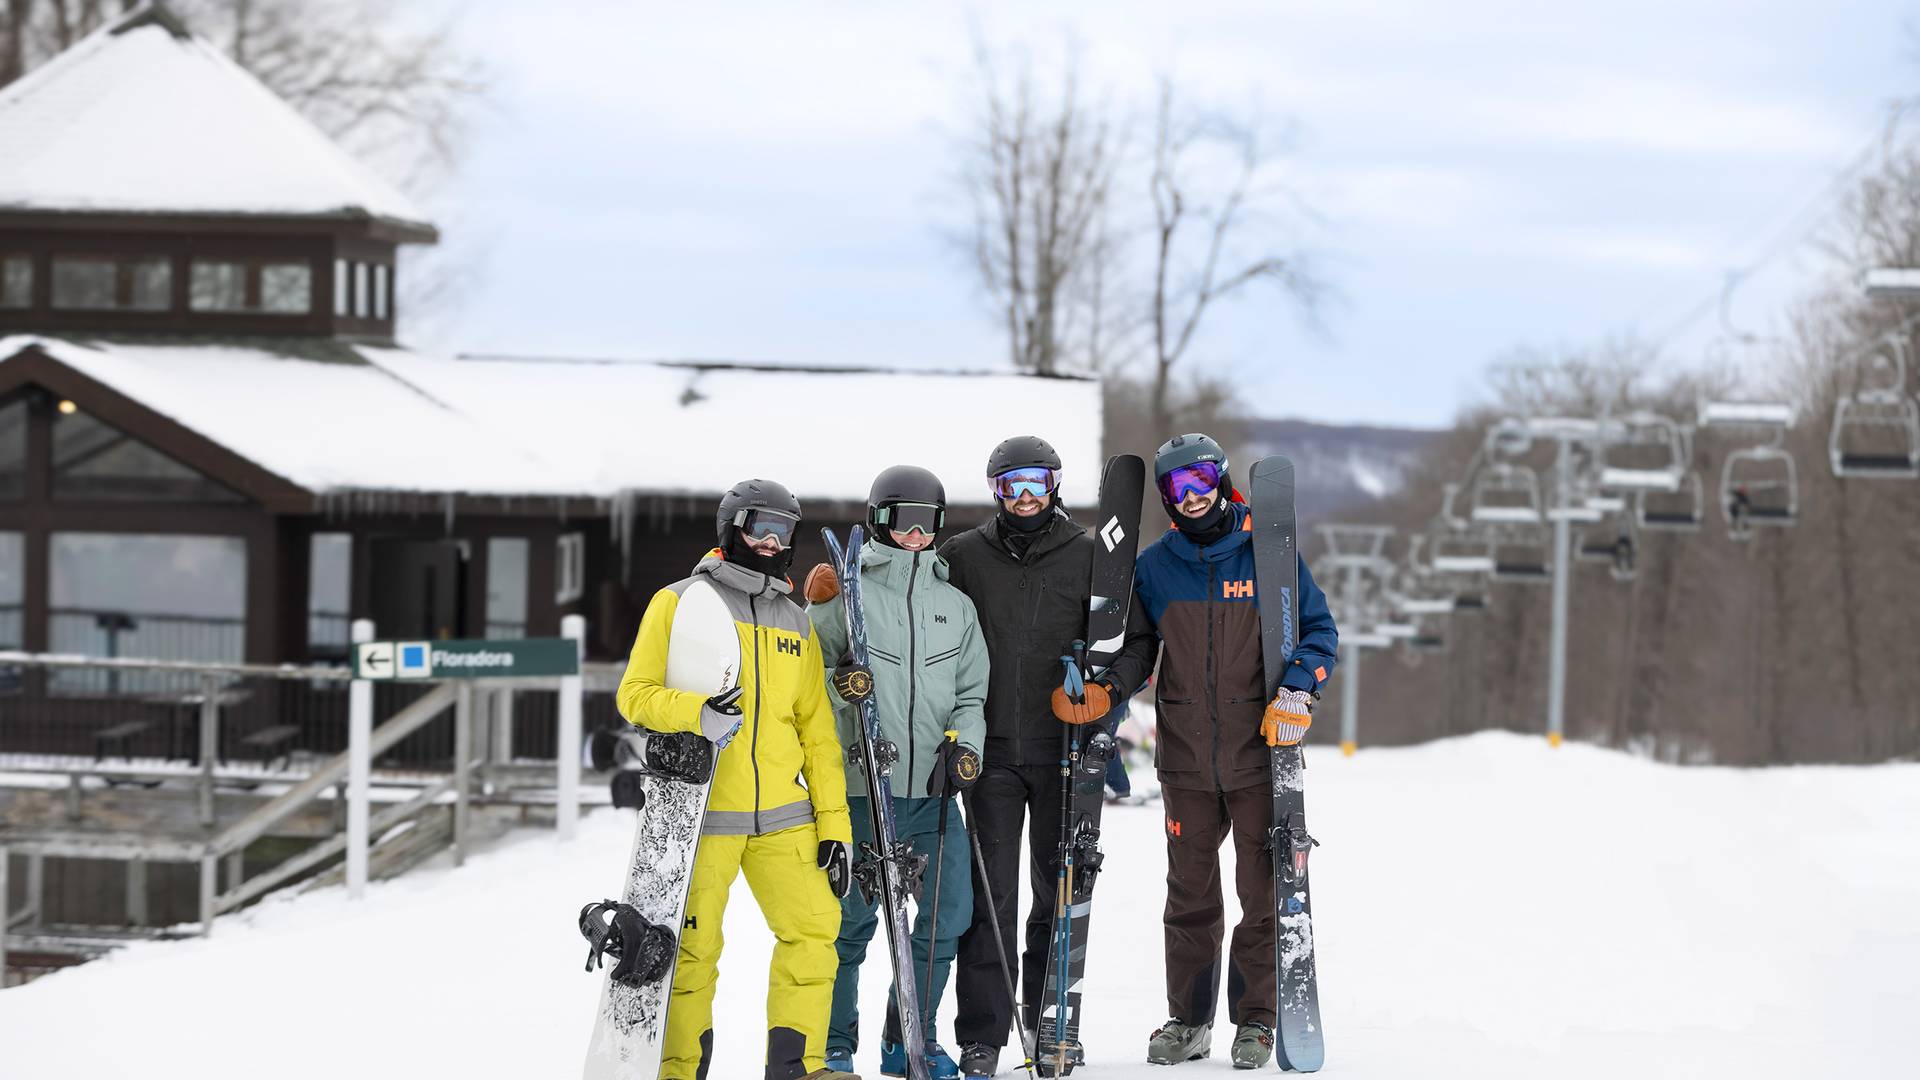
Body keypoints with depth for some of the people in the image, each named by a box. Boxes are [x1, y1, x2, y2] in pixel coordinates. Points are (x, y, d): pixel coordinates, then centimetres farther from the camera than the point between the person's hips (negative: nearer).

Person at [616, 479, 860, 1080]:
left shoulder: (796, 626, 18)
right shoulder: (679, 603, 3)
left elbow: (817, 732, 16)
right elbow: (635, 694, -3)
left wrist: (834, 823, 8)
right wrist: (696, 713, -23)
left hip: (782, 817, 4)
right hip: (699, 812, -4)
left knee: (814, 928, -5)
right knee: (692, 947, -5)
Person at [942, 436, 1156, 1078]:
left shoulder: (1090, 557, 6)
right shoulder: (963, 557, 6)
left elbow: (1137, 640, 9)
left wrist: (1105, 691, -9)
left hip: (1066, 747, 1)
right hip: (992, 751, -1)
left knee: (1061, 890, 7)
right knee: (992, 893, -5)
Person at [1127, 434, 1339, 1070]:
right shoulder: (1154, 566, 6)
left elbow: (1318, 628, 2)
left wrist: (1296, 693, -12)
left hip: (1259, 754, -2)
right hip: (1186, 759, 2)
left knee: (1264, 892, 2)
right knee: (1190, 896, 7)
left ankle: (1256, 1019, 10)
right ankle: (1187, 1020, 15)